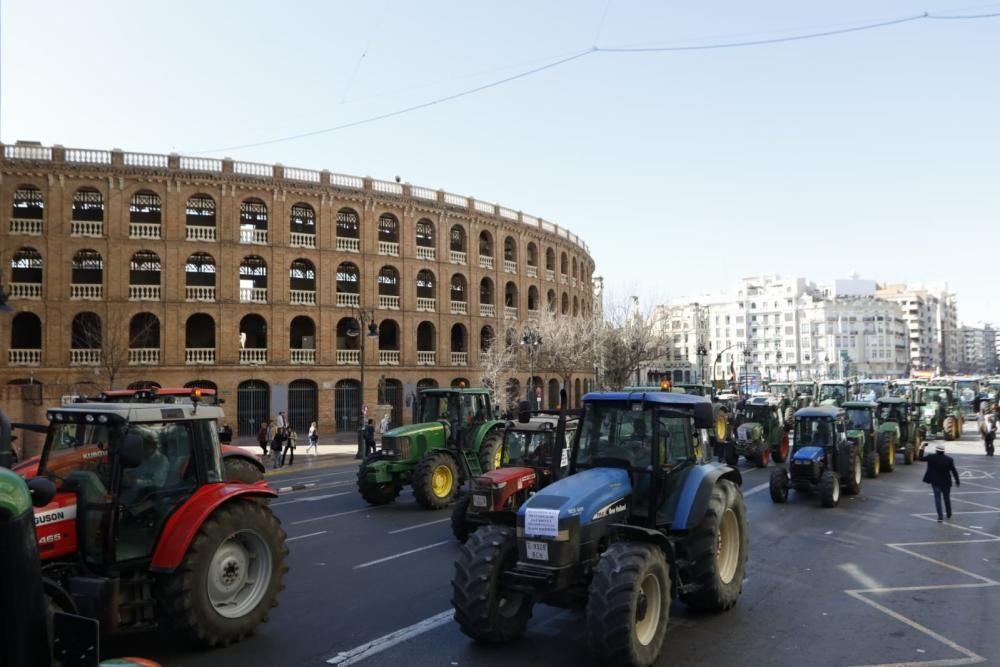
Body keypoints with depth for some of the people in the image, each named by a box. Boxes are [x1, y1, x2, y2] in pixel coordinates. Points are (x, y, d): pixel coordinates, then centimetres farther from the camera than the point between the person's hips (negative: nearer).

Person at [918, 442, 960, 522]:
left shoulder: (932, 457, -13)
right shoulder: (949, 459, -8)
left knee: (937, 497, 2)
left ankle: (940, 516, -9)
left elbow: (920, 458, -9)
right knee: (947, 497, 18)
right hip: (946, 482, 2)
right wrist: (957, 481, 5)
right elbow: (954, 471, -5)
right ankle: (949, 514, 34)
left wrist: (922, 448, -2)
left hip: (935, 482, -2)